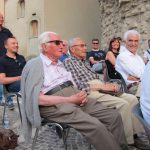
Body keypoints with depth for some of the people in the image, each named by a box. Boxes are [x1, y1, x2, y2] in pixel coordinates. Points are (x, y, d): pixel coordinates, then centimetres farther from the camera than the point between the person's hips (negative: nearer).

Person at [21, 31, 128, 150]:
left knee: (114, 116, -6)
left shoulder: (60, 64, 22)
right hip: (56, 106, -8)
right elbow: (37, 98, -15)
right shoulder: (35, 65, -4)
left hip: (75, 99, 8)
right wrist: (70, 99, -18)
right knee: (96, 126, -27)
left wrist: (81, 94, -3)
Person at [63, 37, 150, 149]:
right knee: (123, 104, -24)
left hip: (100, 89, 9)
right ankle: (129, 140, -12)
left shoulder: (85, 62, 25)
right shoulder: (69, 62, -3)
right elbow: (78, 85, -15)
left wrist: (108, 85, 0)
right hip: (89, 92, -9)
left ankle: (134, 133, -6)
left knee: (132, 99, -7)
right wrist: (102, 86, -16)